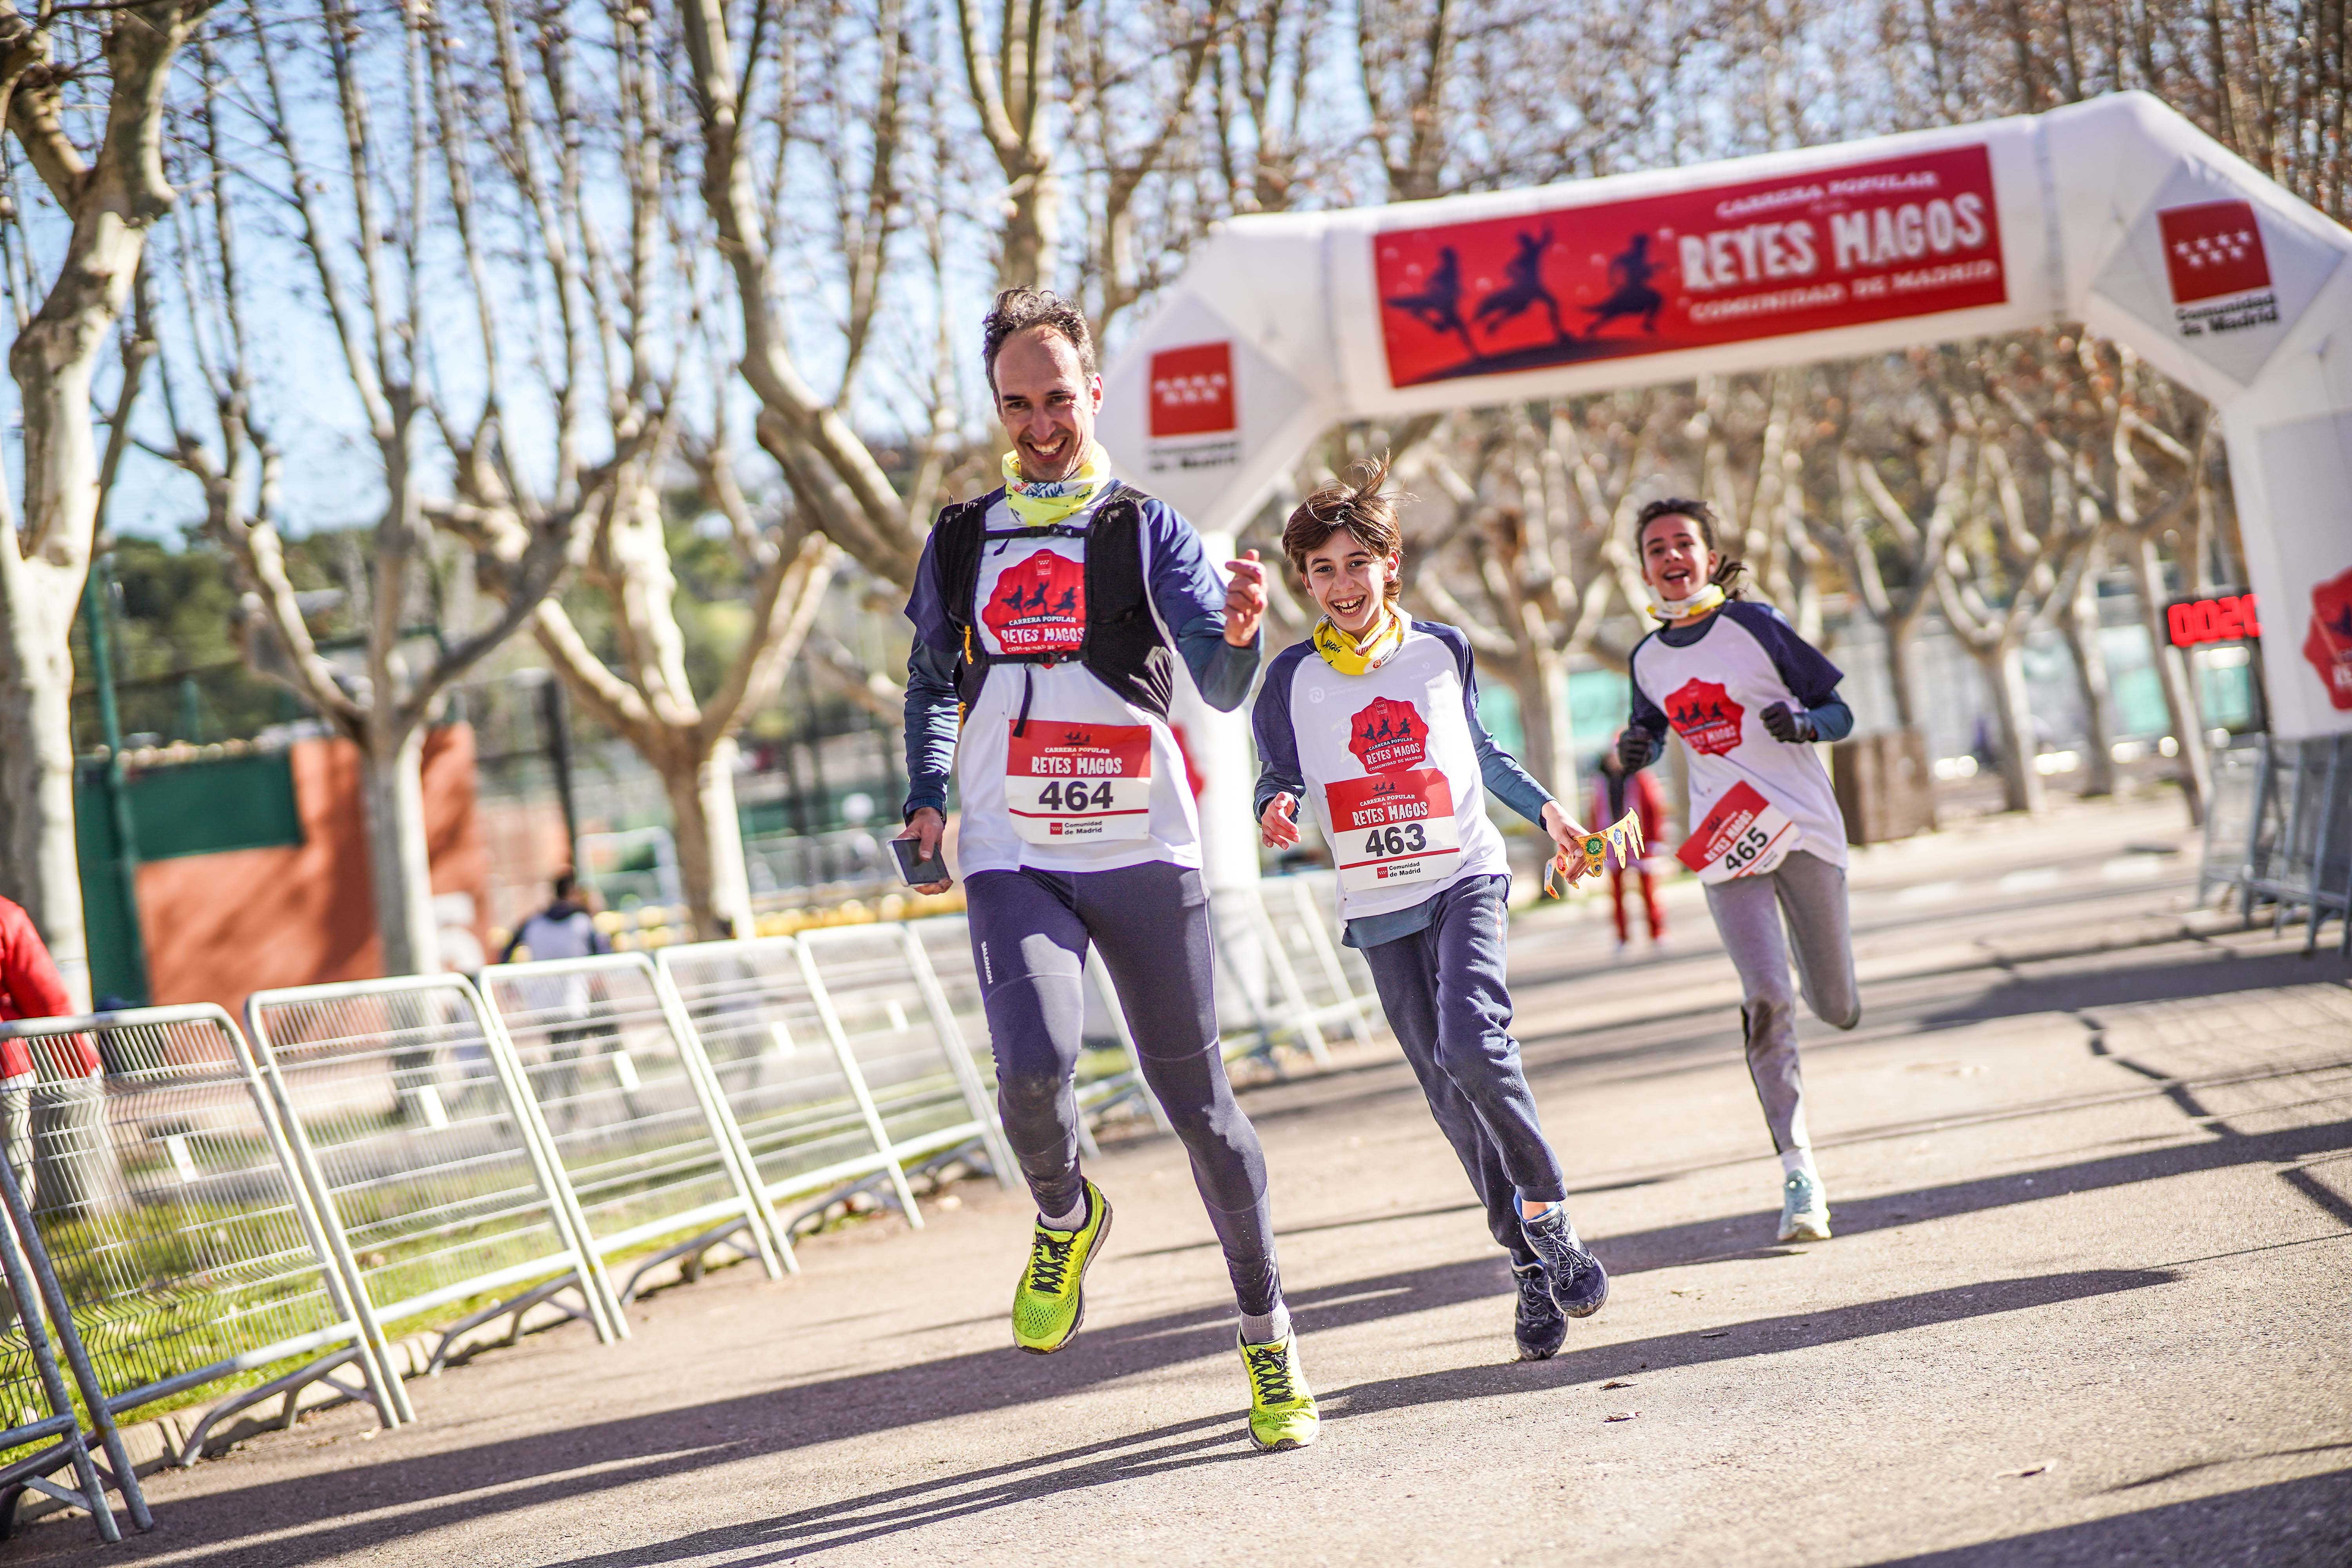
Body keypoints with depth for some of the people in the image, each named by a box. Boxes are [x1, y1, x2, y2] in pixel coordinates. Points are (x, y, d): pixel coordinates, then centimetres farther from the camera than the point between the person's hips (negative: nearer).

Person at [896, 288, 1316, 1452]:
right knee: (1033, 1071, -22)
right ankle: (1067, 1219, 11)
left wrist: (1237, 634, -33)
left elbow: (1221, 688, -10)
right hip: (1014, 861, 1)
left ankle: (1268, 1337, 18)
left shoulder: (1145, 529, 1)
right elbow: (931, 684, 24)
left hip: (1145, 853, -1)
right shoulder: (960, 543, 11)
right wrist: (928, 801, 7)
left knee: (1196, 1097, 2)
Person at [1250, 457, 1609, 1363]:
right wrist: (1276, 809, -16)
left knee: (1471, 1046, -25)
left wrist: (1545, 810, 15)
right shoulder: (1293, 677, 0)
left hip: (1465, 879, -1)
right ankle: (1529, 1260, 14)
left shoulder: (1442, 651, 5)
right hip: (1379, 906, 1)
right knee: (1450, 1095, 2)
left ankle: (1549, 1211, -8)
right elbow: (1277, 776, 6)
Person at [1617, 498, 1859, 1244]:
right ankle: (1799, 1174, -15)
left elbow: (1841, 714, 1)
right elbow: (1651, 731, 24)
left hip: (1803, 828, -1)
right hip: (1723, 843, 1)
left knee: (1836, 1008, 7)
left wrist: (1803, 722, -21)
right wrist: (1635, 749, 1)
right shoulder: (1650, 659, 7)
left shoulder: (1755, 625, -3)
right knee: (1765, 1000, -17)